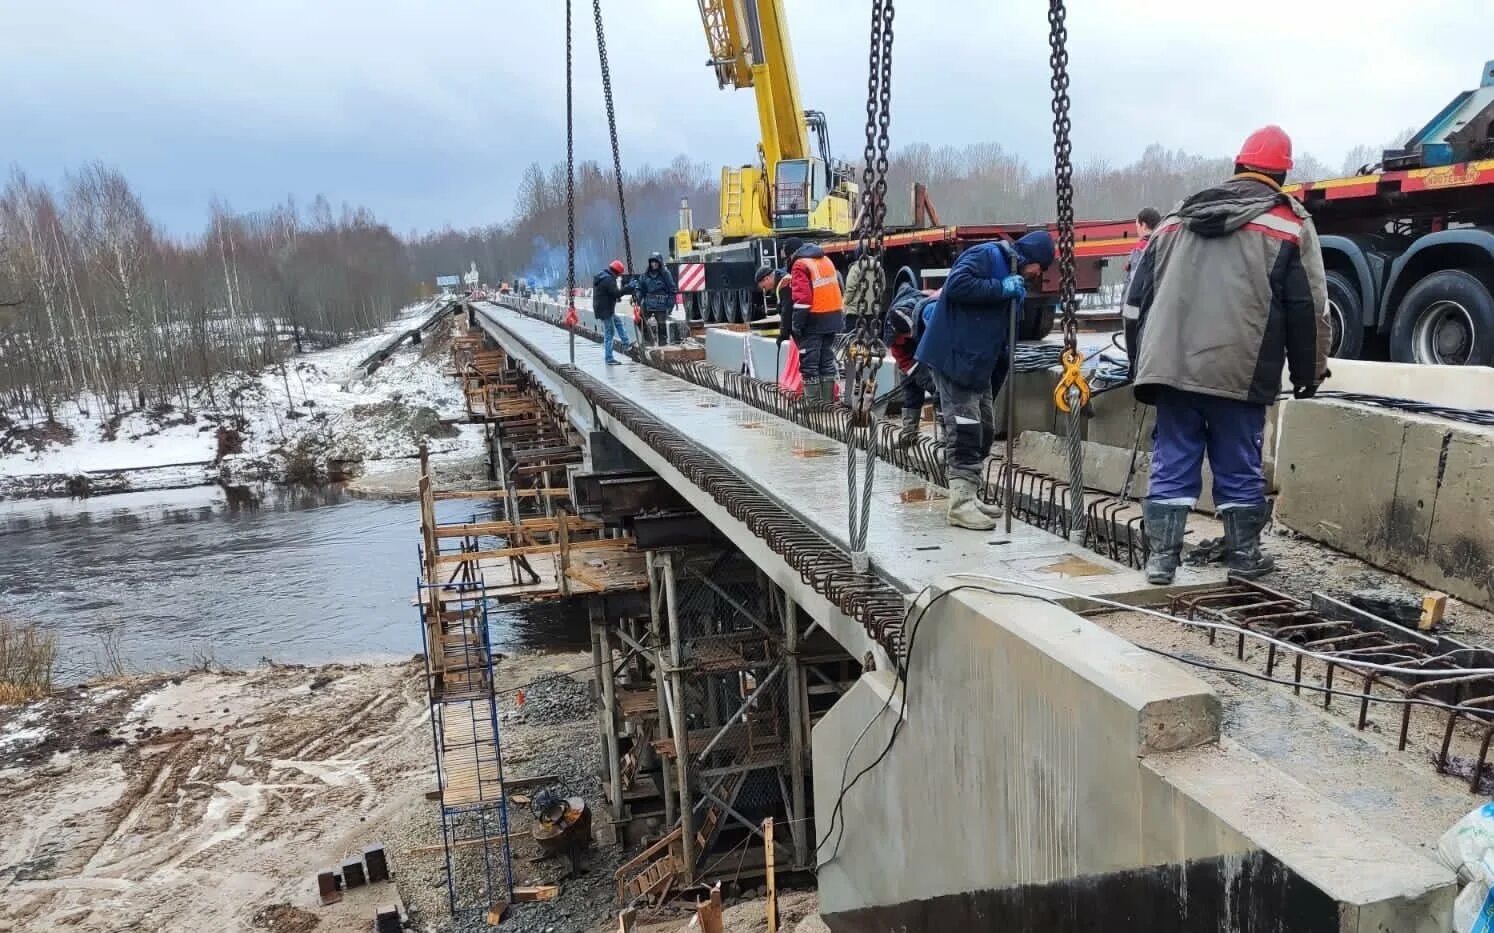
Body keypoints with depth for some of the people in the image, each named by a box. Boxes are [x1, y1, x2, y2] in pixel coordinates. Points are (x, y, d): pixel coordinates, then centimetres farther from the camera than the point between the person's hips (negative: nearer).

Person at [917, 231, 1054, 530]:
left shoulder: (1013, 277, 21)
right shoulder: (986, 255, -9)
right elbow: (957, 285, -25)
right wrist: (1002, 288, -20)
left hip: (978, 363, 10)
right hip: (953, 358, -10)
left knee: (984, 431, 13)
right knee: (965, 432, -11)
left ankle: (967, 497, 22)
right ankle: (961, 505, -8)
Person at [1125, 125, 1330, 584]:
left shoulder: (1177, 218, 18)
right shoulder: (1289, 224, 6)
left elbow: (1138, 296, 18)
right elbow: (1308, 308, 4)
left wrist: (1143, 366, 23)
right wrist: (1309, 371, 14)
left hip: (1171, 368, 3)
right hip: (1239, 372, -3)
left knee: (1171, 465, 6)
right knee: (1239, 468, 8)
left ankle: (1161, 557, 6)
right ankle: (1244, 555, 19)